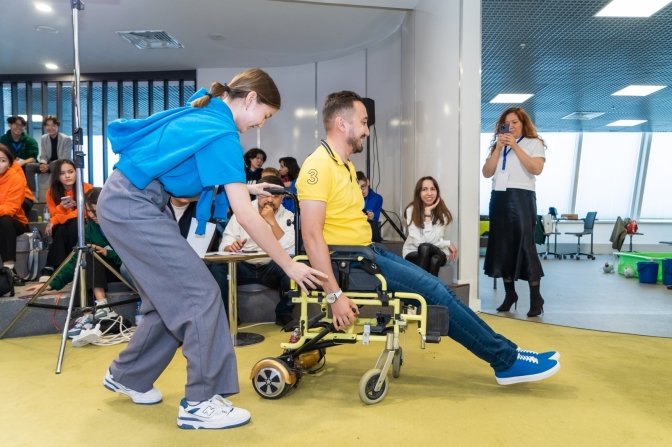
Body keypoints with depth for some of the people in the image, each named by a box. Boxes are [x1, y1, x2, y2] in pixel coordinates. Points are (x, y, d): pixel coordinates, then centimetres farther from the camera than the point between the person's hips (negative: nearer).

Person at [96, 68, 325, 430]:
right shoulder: (221, 134, -19)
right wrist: (289, 265, -16)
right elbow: (245, 216, -22)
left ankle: (127, 375, 31)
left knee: (169, 296, 14)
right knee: (201, 294, -9)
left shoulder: (204, 113, 10)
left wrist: (242, 187, 14)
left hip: (128, 202, 10)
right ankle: (200, 402, -1)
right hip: (132, 207, -10)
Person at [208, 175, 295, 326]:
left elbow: (290, 250, -16)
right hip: (242, 266, 1)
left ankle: (284, 314, -10)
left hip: (272, 269, 0)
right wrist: (231, 247, -27)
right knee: (216, 266, -28)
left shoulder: (288, 217, 0)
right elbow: (224, 246, -2)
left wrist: (272, 221, -19)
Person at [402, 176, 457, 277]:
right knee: (424, 248, -34)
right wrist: (448, 243, -17)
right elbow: (418, 241, -20)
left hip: (436, 252, 1)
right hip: (413, 253, -1)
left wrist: (428, 213, -25)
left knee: (435, 259, -34)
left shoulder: (442, 212, -12)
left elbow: (432, 240, -22)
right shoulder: (411, 210, -13)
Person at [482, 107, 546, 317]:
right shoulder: (497, 145, 17)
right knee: (502, 246, 5)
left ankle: (536, 298, -2)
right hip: (499, 198, 5)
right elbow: (487, 172, 6)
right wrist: (498, 148, -3)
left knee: (524, 245, -9)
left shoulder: (534, 143, 6)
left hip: (522, 197, -4)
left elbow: (536, 169, -11)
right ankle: (509, 294, 16)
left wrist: (515, 146, -11)